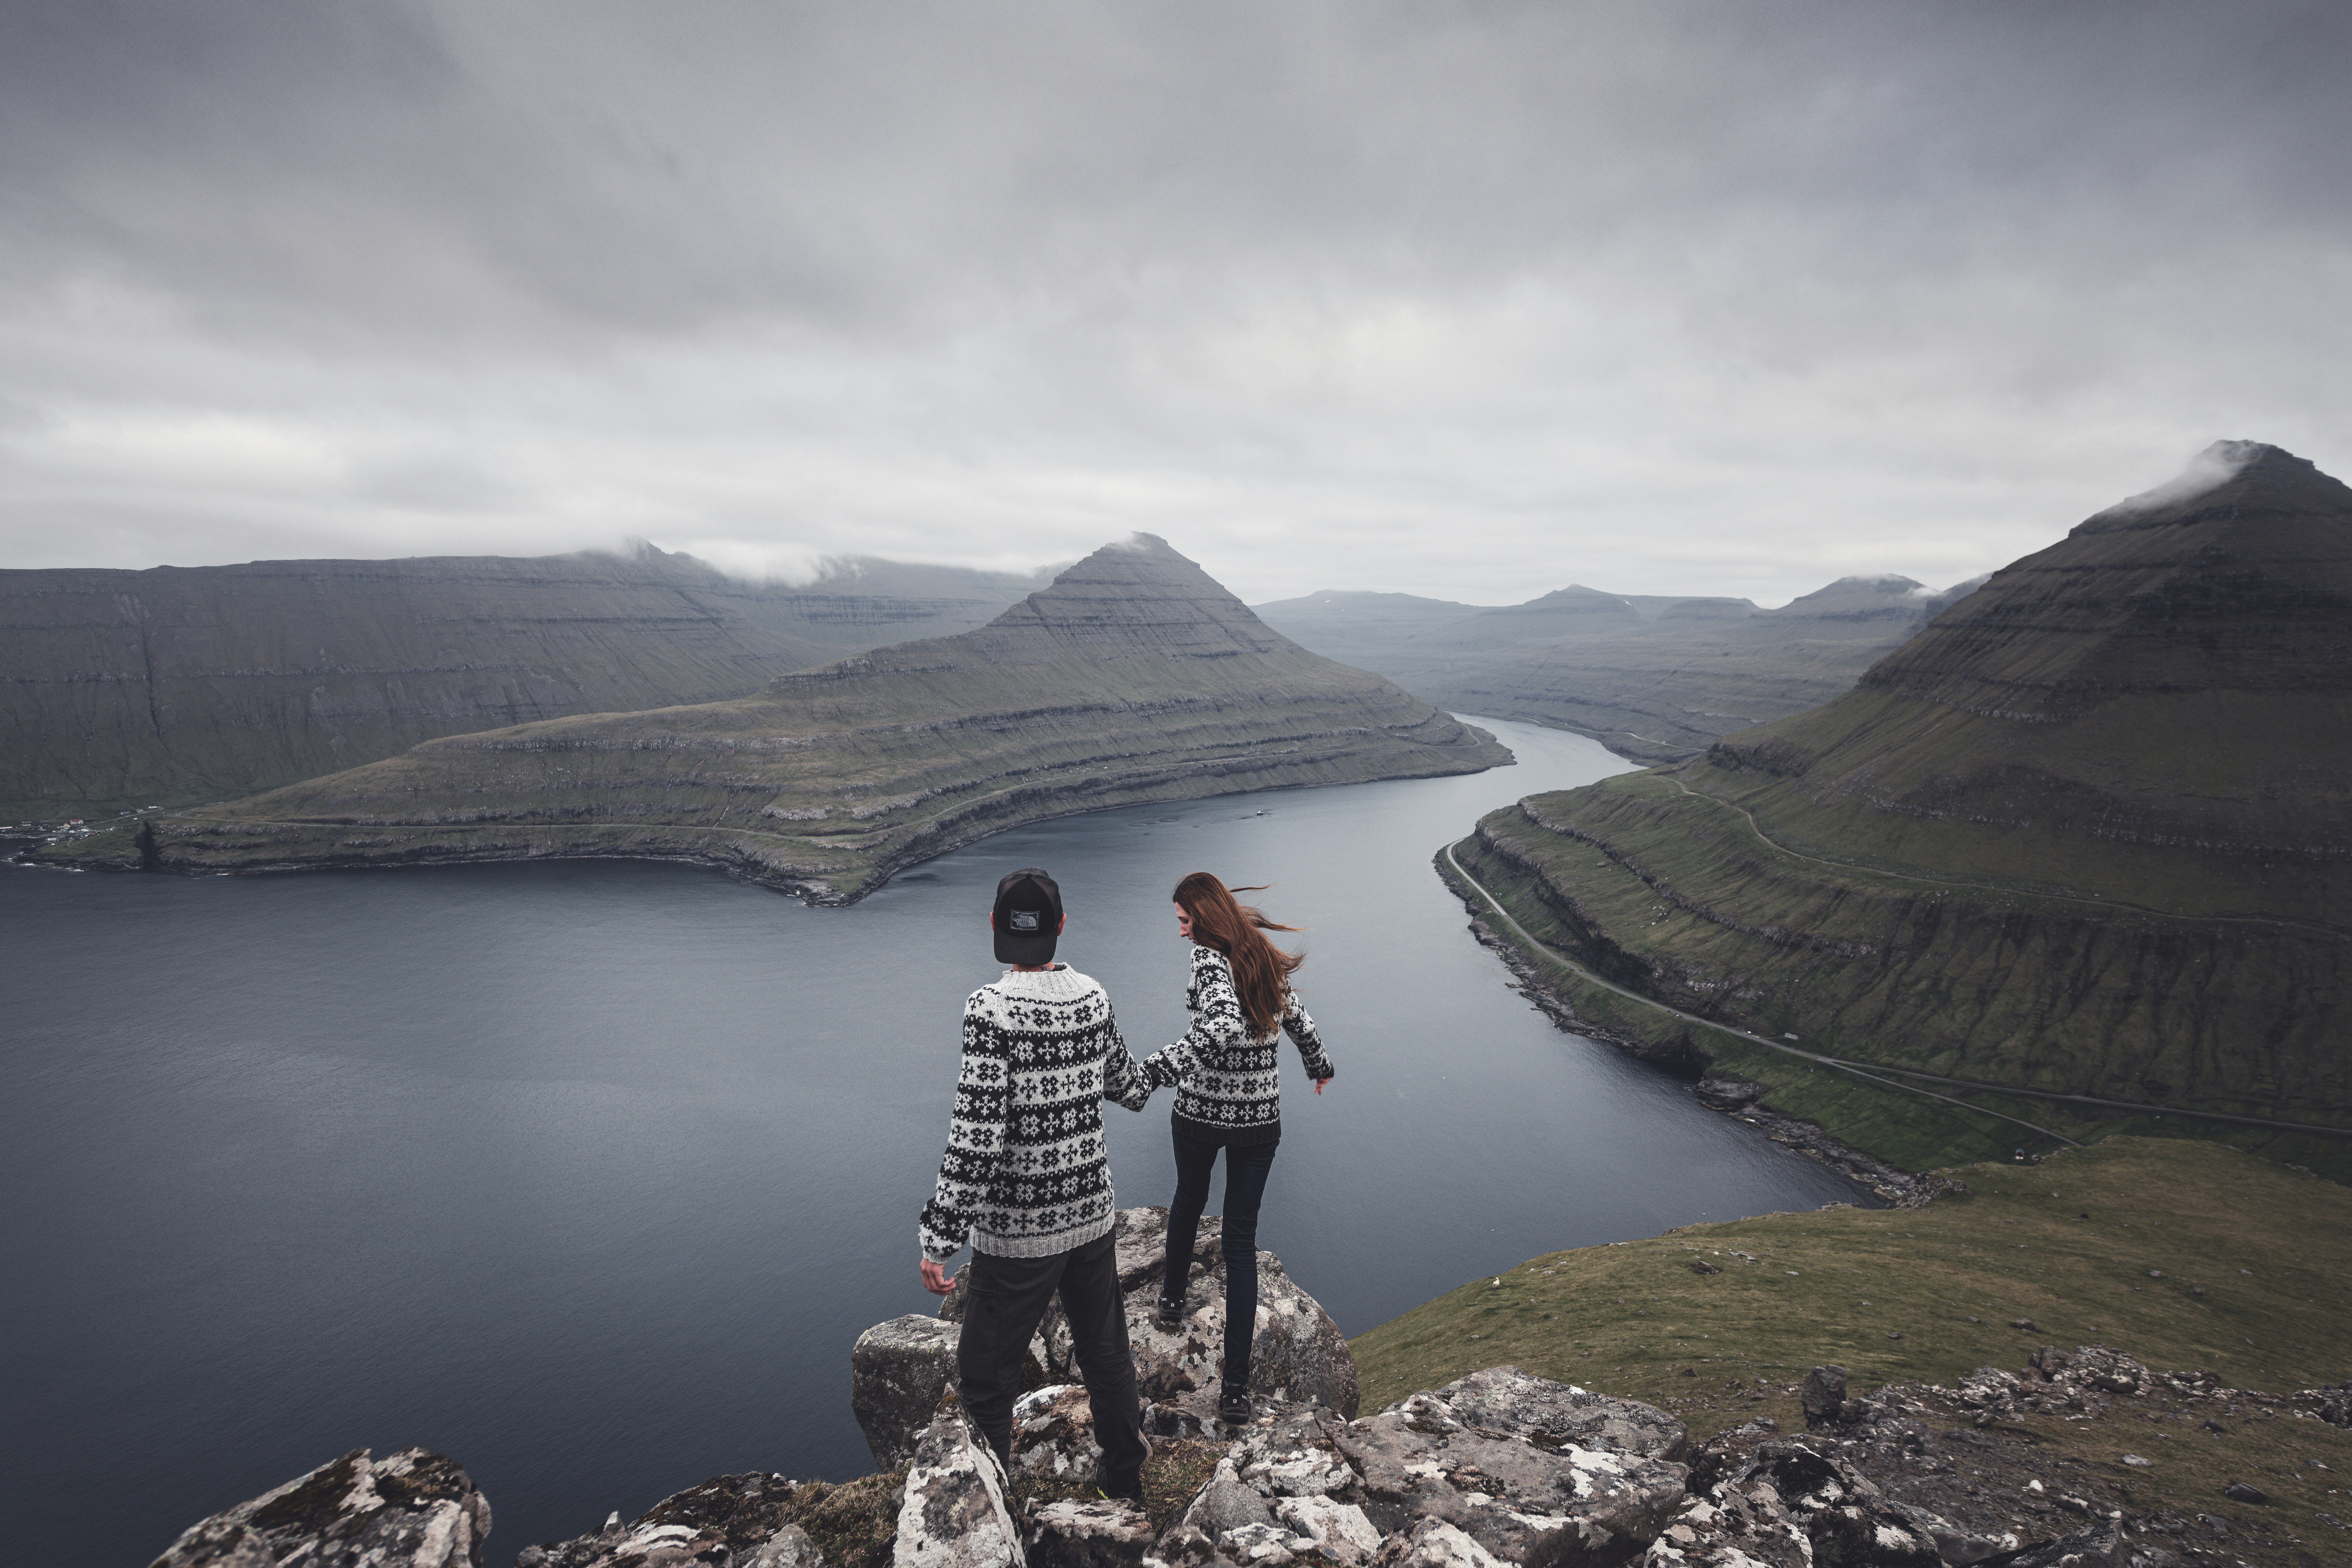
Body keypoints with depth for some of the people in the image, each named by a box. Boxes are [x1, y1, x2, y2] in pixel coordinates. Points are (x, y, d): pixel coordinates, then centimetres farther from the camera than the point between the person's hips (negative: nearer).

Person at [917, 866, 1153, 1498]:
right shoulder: (1092, 998, -4)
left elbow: (976, 1137, -25)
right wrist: (1140, 1082, 37)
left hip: (1018, 1233, -6)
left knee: (985, 1380, 10)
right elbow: (1128, 1087, 13)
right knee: (1107, 1355, 22)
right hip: (1092, 1215, 6)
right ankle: (1124, 1486, 39)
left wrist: (940, 1238, -18)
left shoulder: (991, 1009, -21)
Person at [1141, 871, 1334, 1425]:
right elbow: (1298, 1021, 17)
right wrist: (1319, 1065, 36)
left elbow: (1223, 1025, -34)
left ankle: (1172, 1301, 48)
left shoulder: (1210, 958, -17)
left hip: (1201, 1113, -4)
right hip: (1261, 1119, 4)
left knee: (1189, 1199, 27)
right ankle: (1236, 1387, 6)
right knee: (1241, 1240, 8)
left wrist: (1151, 1071, -41)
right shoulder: (1263, 958, 4)